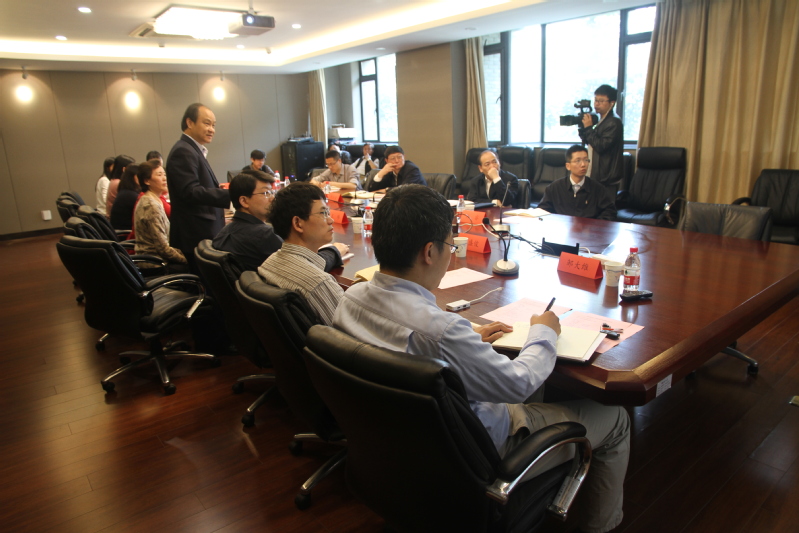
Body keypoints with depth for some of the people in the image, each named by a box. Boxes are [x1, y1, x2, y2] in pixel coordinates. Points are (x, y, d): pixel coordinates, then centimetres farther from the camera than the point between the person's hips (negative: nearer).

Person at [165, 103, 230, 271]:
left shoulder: (195, 150, 19)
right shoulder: (183, 152, -13)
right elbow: (191, 192, -24)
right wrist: (230, 194, -28)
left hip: (205, 235, 10)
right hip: (196, 238, -10)